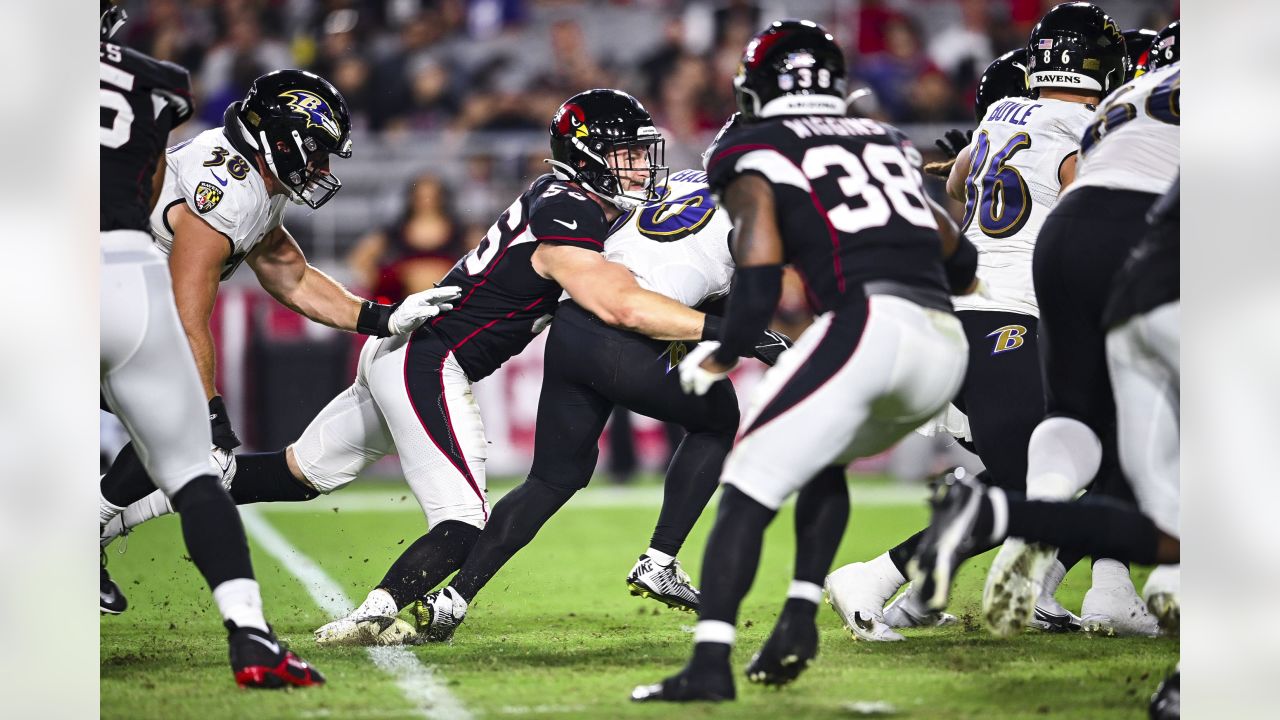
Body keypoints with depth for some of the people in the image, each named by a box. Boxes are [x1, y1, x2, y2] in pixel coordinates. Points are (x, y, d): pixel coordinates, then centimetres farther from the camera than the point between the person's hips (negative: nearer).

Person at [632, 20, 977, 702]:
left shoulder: (754, 154, 9)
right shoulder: (888, 143, 26)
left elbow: (760, 280, -2)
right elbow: (961, 265, 26)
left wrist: (718, 356, 14)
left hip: (870, 326, -6)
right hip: (947, 346, 6)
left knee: (749, 489, -1)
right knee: (824, 458, 30)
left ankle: (710, 663, -13)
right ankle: (800, 617, 16)